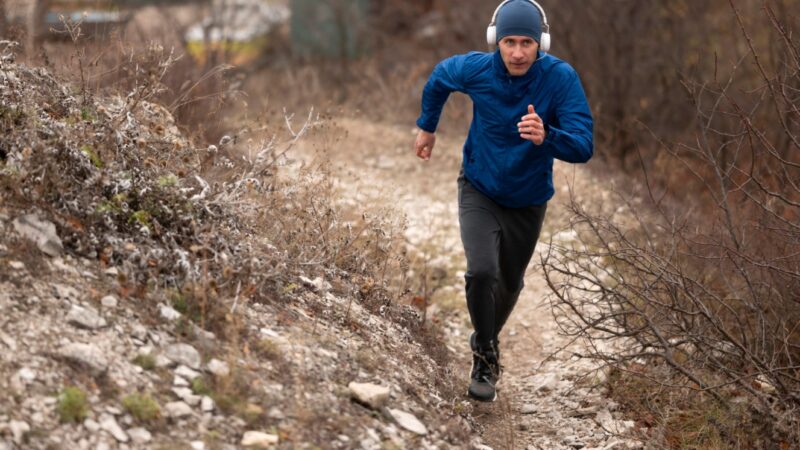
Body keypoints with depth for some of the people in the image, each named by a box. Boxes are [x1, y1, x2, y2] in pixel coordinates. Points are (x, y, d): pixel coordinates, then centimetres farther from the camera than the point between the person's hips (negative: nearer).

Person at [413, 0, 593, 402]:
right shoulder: (475, 69, -21)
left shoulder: (561, 78, -27)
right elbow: (439, 78, 4)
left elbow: (583, 147, -33)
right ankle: (485, 359, 1)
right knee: (482, 272, -22)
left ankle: (484, 341, 50)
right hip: (479, 191, -1)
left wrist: (546, 137, -53)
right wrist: (427, 127, 15)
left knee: (509, 283, 19)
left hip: (528, 202, 1)